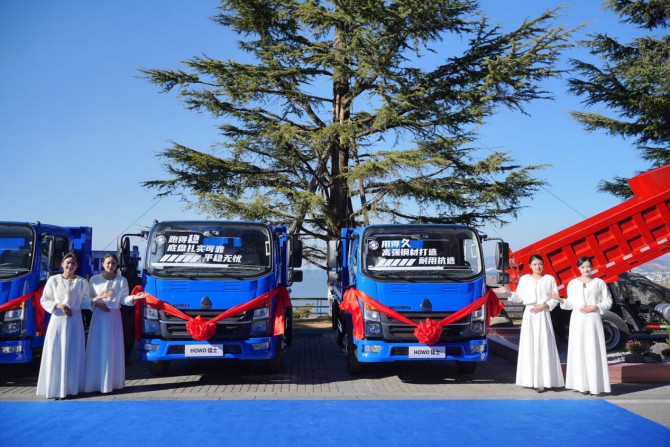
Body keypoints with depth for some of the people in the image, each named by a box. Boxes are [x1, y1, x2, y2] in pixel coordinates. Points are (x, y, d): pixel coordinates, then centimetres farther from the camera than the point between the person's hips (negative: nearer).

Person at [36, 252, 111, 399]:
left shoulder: (82, 282, 7)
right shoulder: (53, 280, 1)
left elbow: (84, 301, 7)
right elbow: (44, 300, 2)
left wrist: (94, 301, -11)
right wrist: (58, 305, -13)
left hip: (75, 321, 2)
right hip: (58, 320, -2)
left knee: (73, 355, 2)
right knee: (56, 354, -4)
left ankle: (71, 388, 7)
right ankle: (56, 388, -1)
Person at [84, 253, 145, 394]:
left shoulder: (122, 280, 5)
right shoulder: (95, 279, 3)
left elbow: (123, 299, 2)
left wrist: (134, 298, -16)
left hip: (114, 317, 1)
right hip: (98, 316, -1)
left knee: (113, 350, 2)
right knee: (97, 349, -4)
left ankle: (112, 382, 8)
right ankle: (94, 382, 1)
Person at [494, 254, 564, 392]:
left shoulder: (549, 279, 7)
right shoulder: (524, 279, 9)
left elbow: (555, 299, 5)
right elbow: (519, 298, 5)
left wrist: (544, 306, -10)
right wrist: (508, 292, -10)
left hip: (544, 315, -1)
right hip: (529, 315, 1)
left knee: (543, 346, -7)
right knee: (529, 345, -3)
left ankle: (543, 381, -8)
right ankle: (531, 379, 1)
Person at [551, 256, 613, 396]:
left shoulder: (599, 283, 5)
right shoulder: (572, 283, 10)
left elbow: (608, 302, 4)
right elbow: (571, 304, 10)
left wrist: (594, 307, -10)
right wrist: (560, 300, -6)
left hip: (593, 319, -2)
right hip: (577, 320, 2)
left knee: (593, 351, -6)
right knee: (579, 350, -1)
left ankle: (595, 385, -3)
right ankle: (582, 385, 3)